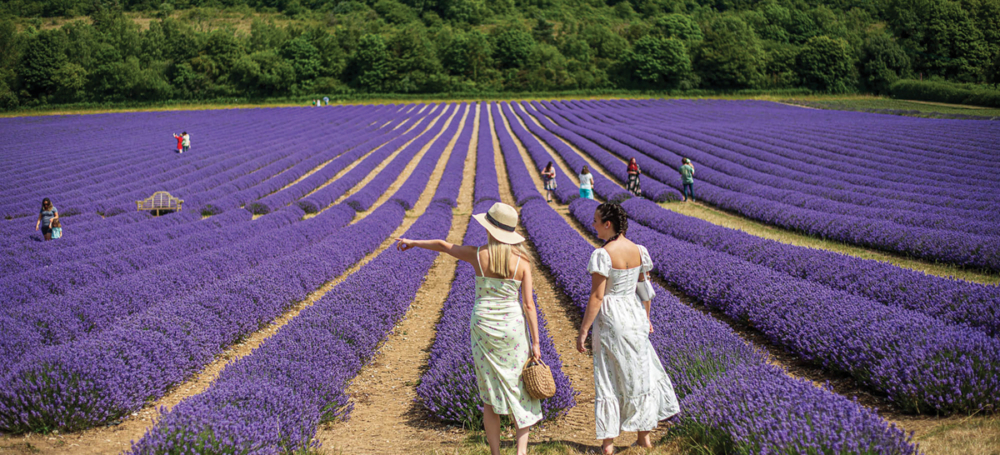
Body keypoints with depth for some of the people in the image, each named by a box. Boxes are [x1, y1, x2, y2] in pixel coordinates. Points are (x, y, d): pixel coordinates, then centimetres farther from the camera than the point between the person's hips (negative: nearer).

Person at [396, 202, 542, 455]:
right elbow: (529, 305, -9)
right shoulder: (522, 261, -8)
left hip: (483, 327, 1)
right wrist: (535, 342, -4)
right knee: (521, 391, 12)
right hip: (512, 328, -1)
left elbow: (443, 246, 10)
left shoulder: (477, 255, -7)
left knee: (491, 396, 11)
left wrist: (413, 243, 27)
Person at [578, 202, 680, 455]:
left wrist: (583, 331, -15)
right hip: (634, 314, 5)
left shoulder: (602, 255, -19)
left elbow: (596, 296, -20)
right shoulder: (639, 251, 0)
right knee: (639, 373, 17)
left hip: (608, 319, -5)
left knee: (608, 378, 5)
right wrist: (646, 319, 23)